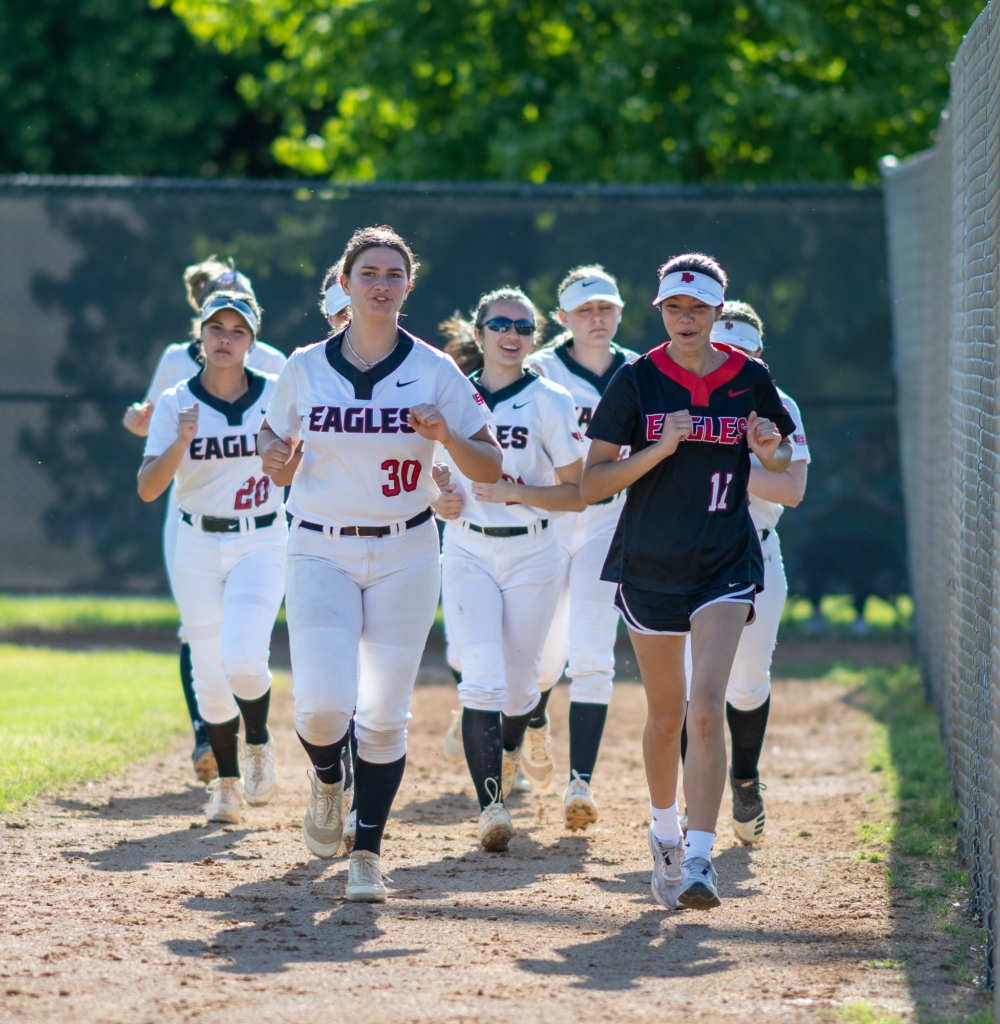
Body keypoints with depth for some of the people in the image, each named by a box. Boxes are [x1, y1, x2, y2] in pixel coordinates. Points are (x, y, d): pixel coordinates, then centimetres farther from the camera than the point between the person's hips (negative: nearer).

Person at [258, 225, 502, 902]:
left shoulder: (435, 371, -1)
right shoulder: (305, 368, 2)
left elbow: (491, 470, -1)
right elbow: (281, 468, 12)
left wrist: (446, 436, -19)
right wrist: (277, 460, -12)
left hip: (406, 554, 0)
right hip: (322, 553, 0)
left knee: (385, 713, -1)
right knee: (322, 704, -15)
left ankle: (368, 854, 12)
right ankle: (327, 781, 19)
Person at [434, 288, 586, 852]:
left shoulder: (550, 402, -4)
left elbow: (577, 495, -5)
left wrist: (513, 491, -18)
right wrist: (440, 500, -4)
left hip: (531, 556, 0)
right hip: (468, 554, 1)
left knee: (519, 683, 10)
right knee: (482, 681, -15)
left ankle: (509, 745, 44)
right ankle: (491, 806, -16)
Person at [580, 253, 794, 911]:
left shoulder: (751, 380, 0)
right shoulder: (636, 381, -2)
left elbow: (786, 478, 12)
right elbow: (591, 484, -5)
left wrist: (770, 452, -10)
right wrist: (659, 449, -18)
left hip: (727, 564, -1)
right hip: (649, 565, 1)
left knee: (706, 709, -17)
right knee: (666, 716, 12)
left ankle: (700, 859, -19)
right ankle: (665, 834, 36)